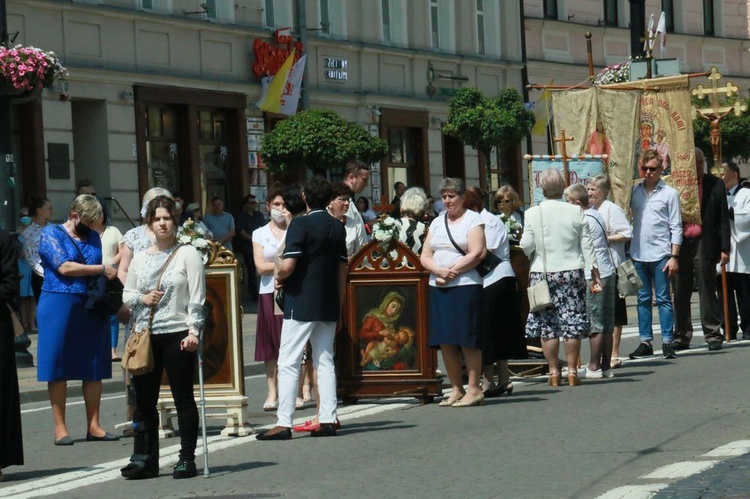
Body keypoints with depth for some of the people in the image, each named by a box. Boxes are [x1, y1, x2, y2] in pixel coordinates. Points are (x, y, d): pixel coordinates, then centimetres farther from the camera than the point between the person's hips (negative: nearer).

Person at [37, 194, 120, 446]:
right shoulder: (51, 233, -1)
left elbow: (100, 272, 16)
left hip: (92, 309, 5)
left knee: (94, 367, 4)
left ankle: (94, 426, 9)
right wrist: (102, 269, -10)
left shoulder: (94, 237, 16)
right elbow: (64, 267, -13)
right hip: (59, 306, -5)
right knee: (58, 368, -2)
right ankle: (60, 427, 2)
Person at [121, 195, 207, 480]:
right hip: (145, 336, 5)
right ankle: (144, 459, 11)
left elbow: (197, 296, -6)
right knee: (144, 400, 5)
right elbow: (126, 294, 18)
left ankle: (187, 459, 5)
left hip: (177, 334, -5)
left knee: (183, 398, 0)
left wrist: (193, 331, -15)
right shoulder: (139, 259, 13)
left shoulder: (187, 254, -1)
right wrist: (142, 298, -4)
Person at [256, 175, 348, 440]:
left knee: (288, 363, -3)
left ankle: (284, 423, -7)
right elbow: (343, 271, 13)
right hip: (328, 305, 6)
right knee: (325, 361, 11)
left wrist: (279, 278, 3)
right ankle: (327, 420, 8)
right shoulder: (338, 228, 9)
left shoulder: (300, 224, -11)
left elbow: (288, 266, -19)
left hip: (301, 304, -6)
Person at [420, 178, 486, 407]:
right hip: (438, 288, 6)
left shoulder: (473, 219, 1)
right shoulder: (437, 222, 18)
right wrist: (439, 271, -9)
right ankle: (456, 390, 10)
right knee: (445, 342, 4)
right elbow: (425, 256, 11)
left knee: (468, 341, -6)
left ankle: (474, 390, -2)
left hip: (465, 285, -6)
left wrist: (452, 272, -12)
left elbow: (476, 254, -10)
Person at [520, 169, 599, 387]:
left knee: (547, 326, 4)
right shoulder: (576, 212, -2)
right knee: (572, 324, 5)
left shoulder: (533, 213, -6)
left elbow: (527, 246, -5)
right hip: (572, 271, 1)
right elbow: (587, 246, 2)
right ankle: (572, 371, 4)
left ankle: (554, 372, 5)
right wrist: (594, 273, 9)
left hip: (543, 273, -1)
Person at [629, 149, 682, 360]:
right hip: (638, 254, 3)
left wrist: (674, 257, -7)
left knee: (663, 299, 0)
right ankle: (645, 342, 11)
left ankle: (667, 342, 3)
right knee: (643, 300, 7)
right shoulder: (634, 191, 8)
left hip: (661, 255, -3)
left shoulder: (669, 194, 0)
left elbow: (676, 228, -1)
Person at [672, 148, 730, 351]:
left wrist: (724, 248, -2)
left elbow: (723, 218, 4)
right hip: (680, 245, 2)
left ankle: (713, 335, 6)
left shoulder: (715, 185, 5)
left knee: (707, 291, 1)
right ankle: (682, 336, 11)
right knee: (681, 294, 5)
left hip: (704, 245, -1)